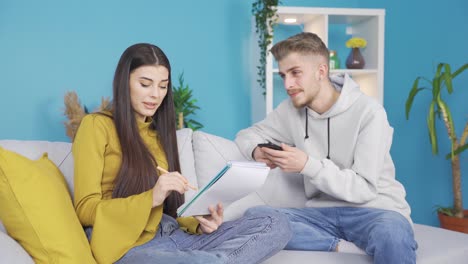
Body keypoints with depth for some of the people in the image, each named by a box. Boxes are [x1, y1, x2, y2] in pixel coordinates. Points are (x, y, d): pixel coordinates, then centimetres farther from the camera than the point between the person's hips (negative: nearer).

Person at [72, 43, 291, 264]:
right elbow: (85, 209, -7)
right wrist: (151, 198, -20)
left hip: (171, 235, 7)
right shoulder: (96, 125, 0)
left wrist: (199, 223, -5)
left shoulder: (159, 132, 20)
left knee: (276, 224, -13)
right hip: (125, 246, -7)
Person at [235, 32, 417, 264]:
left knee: (391, 235, -41)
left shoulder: (368, 112, -11)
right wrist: (257, 151, -7)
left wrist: (308, 165, -25)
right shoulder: (291, 110, 4)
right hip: (323, 211, 6)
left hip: (374, 209, -5)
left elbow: (365, 188, -14)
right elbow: (247, 134, 17)